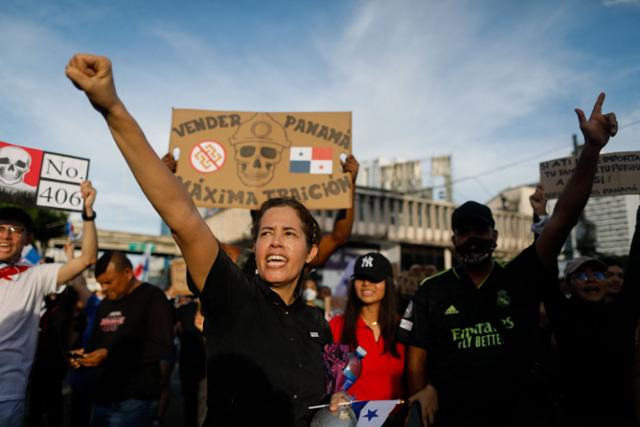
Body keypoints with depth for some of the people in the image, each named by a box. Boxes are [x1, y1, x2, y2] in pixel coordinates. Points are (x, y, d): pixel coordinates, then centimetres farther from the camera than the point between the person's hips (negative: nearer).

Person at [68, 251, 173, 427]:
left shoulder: (152, 297, -9)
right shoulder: (105, 304, 17)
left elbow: (160, 346, -18)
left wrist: (109, 355, -20)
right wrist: (85, 354, 0)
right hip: (102, 396, 7)